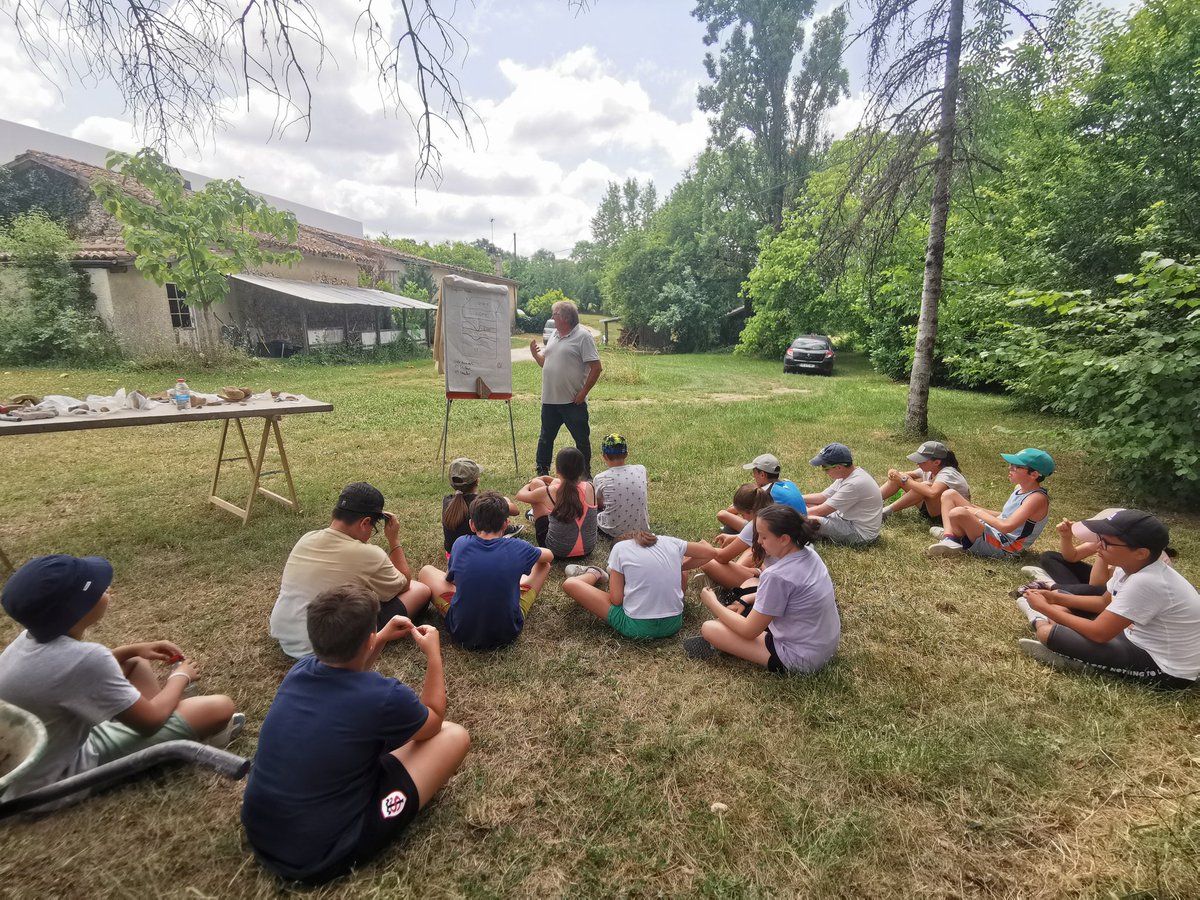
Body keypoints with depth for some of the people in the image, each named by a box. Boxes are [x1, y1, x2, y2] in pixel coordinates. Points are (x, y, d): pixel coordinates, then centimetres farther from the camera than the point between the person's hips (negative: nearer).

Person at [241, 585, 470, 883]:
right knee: (454, 736, -3)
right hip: (322, 857, -7)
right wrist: (433, 654, 5)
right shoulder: (384, 696, -25)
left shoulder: (300, 670, -7)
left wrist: (382, 638, 13)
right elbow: (435, 722, -1)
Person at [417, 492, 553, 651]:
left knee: (426, 571, 19)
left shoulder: (460, 544, -9)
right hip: (508, 633, 0)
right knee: (543, 565, 14)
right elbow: (549, 556, 10)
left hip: (463, 634, 0)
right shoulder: (517, 548, -11)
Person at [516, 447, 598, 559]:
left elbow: (520, 495, 3)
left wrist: (530, 485, 24)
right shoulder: (590, 488, -13)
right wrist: (552, 480, 24)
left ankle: (535, 514, 40)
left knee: (536, 483, 8)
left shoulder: (549, 492, -20)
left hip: (558, 551, -3)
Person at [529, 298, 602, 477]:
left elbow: (596, 367, -14)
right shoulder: (554, 335, 13)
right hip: (549, 400, 7)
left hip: (573, 402, -7)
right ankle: (542, 472, 27)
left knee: (582, 439, 7)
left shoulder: (583, 336, -10)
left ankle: (585, 474, 21)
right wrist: (535, 354, 2)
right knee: (545, 438, 14)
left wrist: (583, 392, -15)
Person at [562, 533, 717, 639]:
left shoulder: (619, 548, -1)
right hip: (674, 623, 4)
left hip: (637, 627, -4)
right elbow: (711, 551, 16)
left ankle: (594, 575, 36)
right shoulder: (669, 541, 7)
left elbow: (616, 599, -6)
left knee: (570, 584, 5)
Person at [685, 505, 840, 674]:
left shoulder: (776, 576, -29)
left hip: (800, 659, -9)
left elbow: (749, 631, -17)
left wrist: (712, 603, -4)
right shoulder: (808, 553, -4)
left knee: (708, 628, -8)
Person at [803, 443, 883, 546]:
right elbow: (822, 497, 7)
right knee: (808, 505, 6)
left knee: (809, 521, -26)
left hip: (860, 533, -10)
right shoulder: (848, 474, 1)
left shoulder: (854, 484, -28)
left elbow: (822, 511, -23)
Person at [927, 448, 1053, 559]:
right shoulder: (1020, 488, 9)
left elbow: (1006, 526, -29)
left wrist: (978, 512, -15)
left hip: (1002, 549, -10)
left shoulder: (1038, 498, -19)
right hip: (991, 532, 10)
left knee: (958, 513, -35)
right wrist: (975, 509, 9)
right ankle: (948, 540, -13)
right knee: (949, 494, 5)